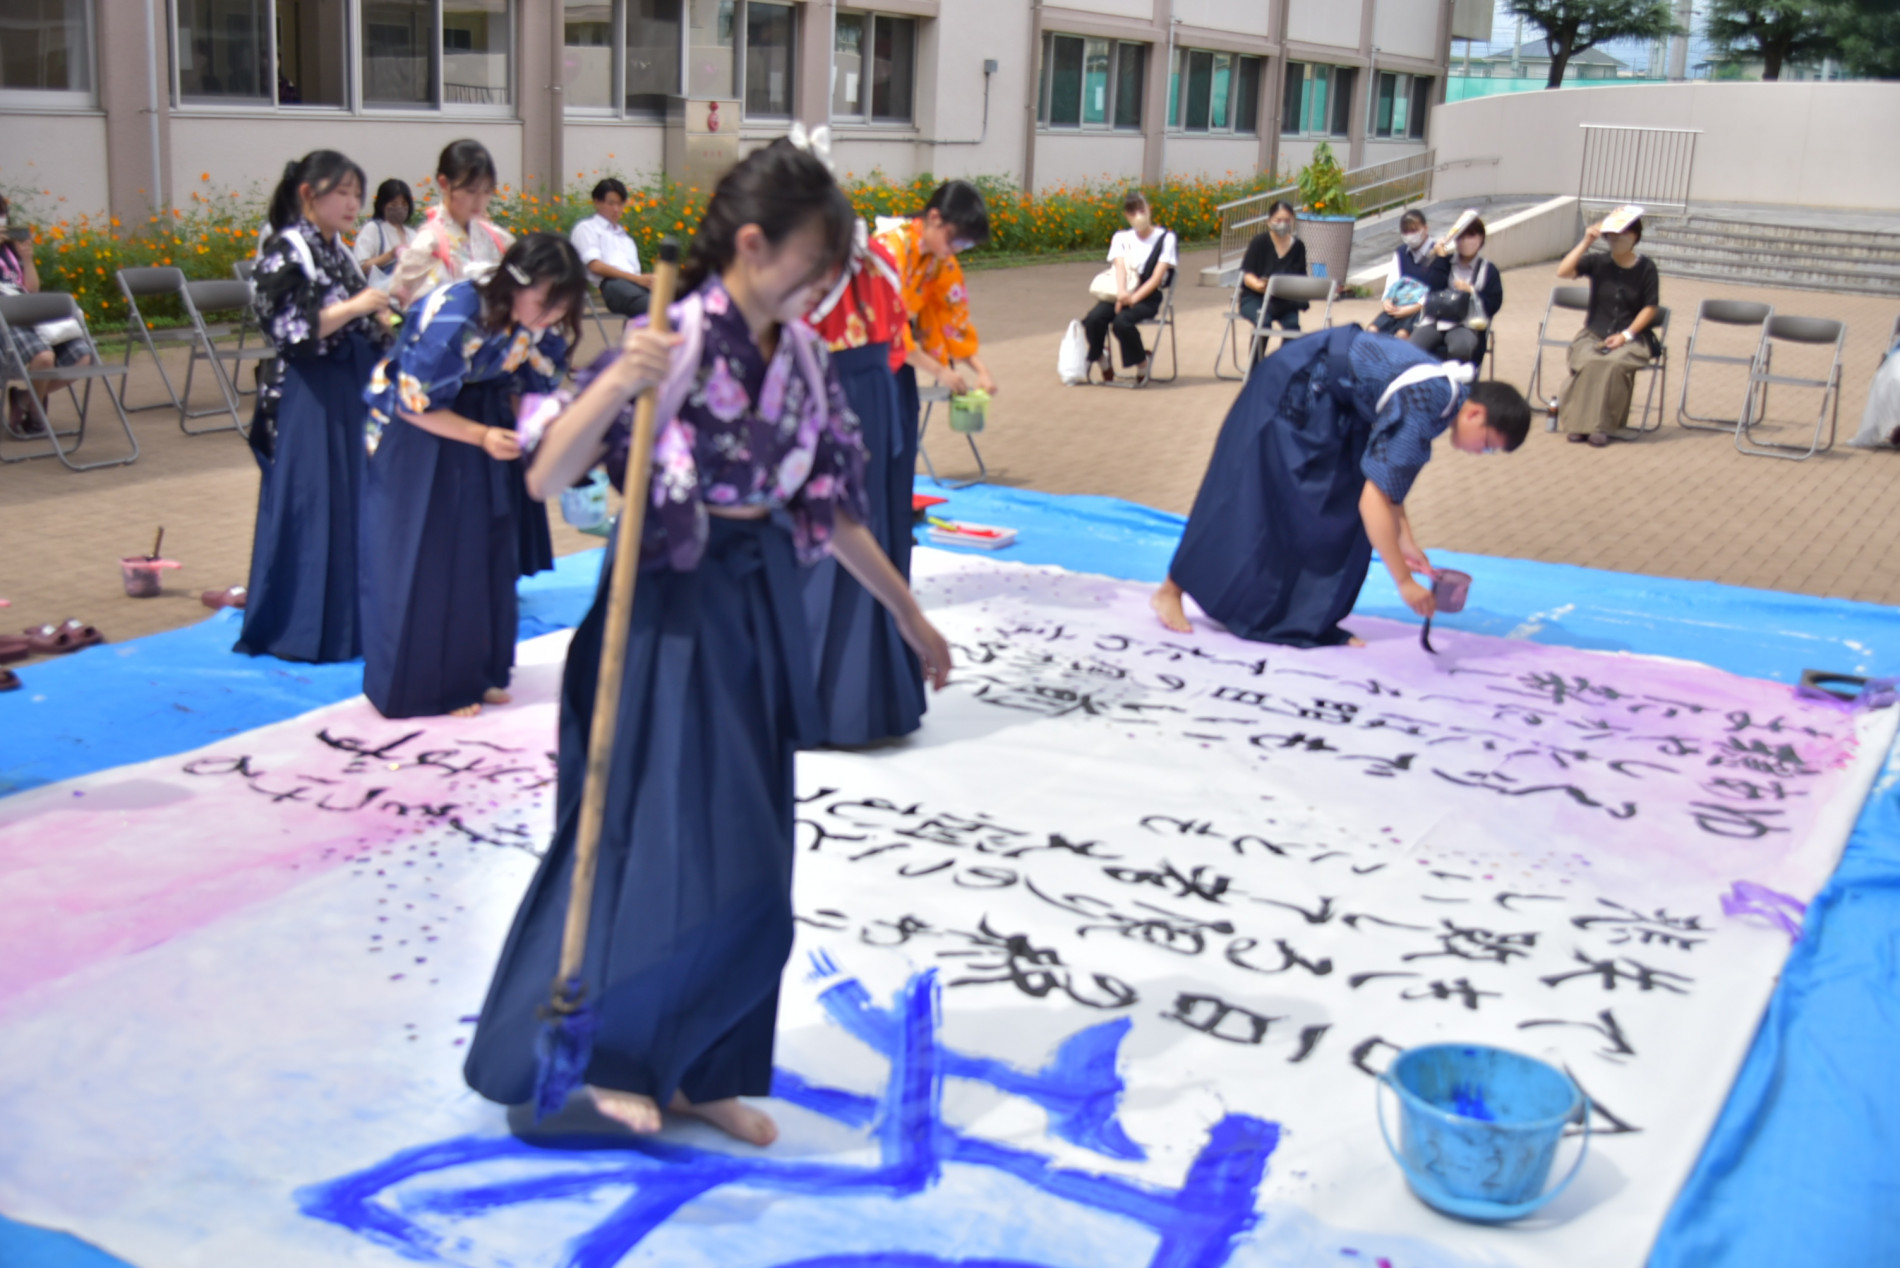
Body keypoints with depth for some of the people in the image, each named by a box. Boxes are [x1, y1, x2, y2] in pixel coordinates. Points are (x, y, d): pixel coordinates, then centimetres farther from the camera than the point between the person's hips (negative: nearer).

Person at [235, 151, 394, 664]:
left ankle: (349, 616, 20)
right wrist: (354, 307, -19)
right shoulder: (286, 251, -9)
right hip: (309, 396, -8)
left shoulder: (339, 252, 14)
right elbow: (289, 330, -17)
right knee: (310, 504, -4)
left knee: (354, 500, 10)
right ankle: (302, 628, 6)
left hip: (351, 393, 8)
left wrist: (383, 317, 3)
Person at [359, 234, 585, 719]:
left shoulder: (543, 322, -15)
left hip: (484, 412, 6)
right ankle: (421, 683, 11)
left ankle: (477, 674, 21)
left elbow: (537, 387, 0)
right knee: (424, 555, -2)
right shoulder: (452, 317, -33)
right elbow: (415, 405, -24)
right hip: (414, 429, -6)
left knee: (485, 549, 8)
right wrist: (481, 437, -29)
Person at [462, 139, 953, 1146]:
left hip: (762, 605, 7)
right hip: (675, 605, -7)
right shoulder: (673, 345, -16)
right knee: (678, 846, -4)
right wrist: (613, 387, -36)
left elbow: (829, 508, 14)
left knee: (749, 859, 12)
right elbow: (546, 480, -20)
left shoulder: (803, 360, 4)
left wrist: (908, 612, 20)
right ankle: (598, 1051, 19)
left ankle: (703, 1071, 27)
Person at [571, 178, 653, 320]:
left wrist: (647, 279, 0)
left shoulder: (625, 235, 39)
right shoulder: (586, 228, 17)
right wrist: (638, 278, -10)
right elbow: (595, 266, 0)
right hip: (610, 283, -6)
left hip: (634, 283, 6)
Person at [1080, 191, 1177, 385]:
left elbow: (1156, 278, -6)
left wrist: (1133, 298, -21)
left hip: (1147, 297, -3)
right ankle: (1102, 360, -2)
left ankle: (1142, 364, -9)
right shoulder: (1121, 238, 14)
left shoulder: (1165, 238, 3)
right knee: (1093, 318, -28)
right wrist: (1121, 292, -25)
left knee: (1122, 321, -33)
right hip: (1120, 295, 3)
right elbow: (1120, 266, -4)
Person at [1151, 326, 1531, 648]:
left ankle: (1311, 621, 7)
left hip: (1338, 406, 9)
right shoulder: (1421, 413, -32)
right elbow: (1373, 501, -34)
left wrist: (1405, 540, -2)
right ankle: (1171, 591, 8)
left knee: (1341, 510, 2)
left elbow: (1387, 471, 6)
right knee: (1245, 501, -4)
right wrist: (1404, 582, -27)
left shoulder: (1449, 390, -4)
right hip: (1293, 392, -9)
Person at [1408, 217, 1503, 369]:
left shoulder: (1488, 271, 13)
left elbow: (1494, 304, 5)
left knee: (1460, 348, -38)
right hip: (1434, 320, 2)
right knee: (1412, 350, -29)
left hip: (1467, 325, -2)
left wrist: (1471, 292, -5)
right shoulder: (1445, 262, 18)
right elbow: (1435, 288, 1)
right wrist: (1440, 259, -1)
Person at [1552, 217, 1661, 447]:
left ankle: (1603, 426, -25)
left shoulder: (1646, 268, 1)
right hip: (1593, 334, 1)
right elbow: (1563, 272, -11)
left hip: (1631, 338, -1)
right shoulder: (1598, 262, 3)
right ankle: (1579, 423, -24)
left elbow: (1649, 308, 0)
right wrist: (1586, 242, -16)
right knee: (1588, 362, -32)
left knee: (1615, 364, -33)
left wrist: (1625, 335, -12)